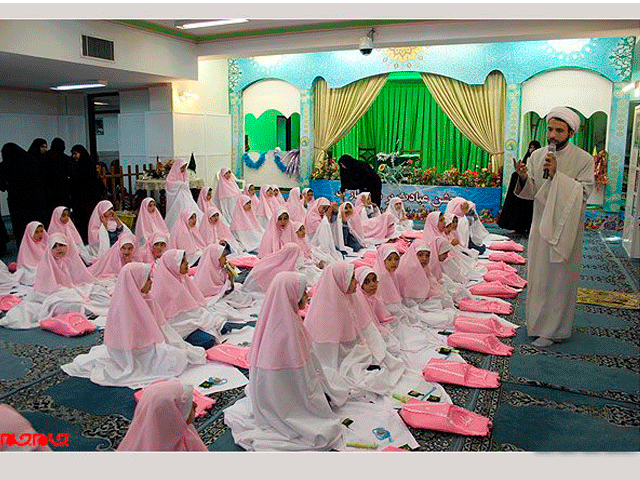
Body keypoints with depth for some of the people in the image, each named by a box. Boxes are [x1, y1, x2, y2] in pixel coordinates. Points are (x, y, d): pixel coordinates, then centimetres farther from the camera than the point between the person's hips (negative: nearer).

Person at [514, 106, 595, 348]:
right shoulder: (537, 156, 3)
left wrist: (557, 174, -25)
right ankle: (538, 321, 29)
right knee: (538, 276, 13)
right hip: (541, 225, 4)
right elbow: (531, 192, 1)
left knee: (559, 278, 3)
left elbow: (583, 192, -17)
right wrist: (524, 178, -21)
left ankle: (551, 330, 15)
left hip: (565, 228, -4)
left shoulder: (583, 159, -9)